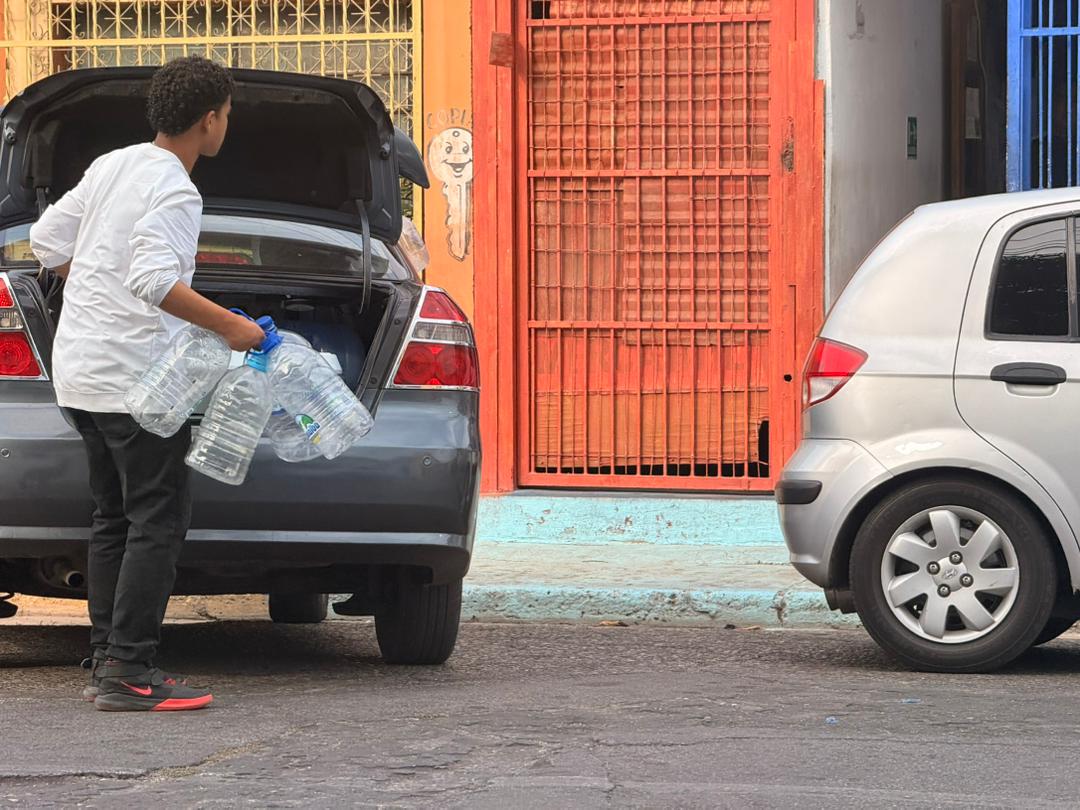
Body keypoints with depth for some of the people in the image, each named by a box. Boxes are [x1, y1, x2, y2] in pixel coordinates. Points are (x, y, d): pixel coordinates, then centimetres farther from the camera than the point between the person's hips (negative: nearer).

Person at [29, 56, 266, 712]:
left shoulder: (112, 166, 11)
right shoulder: (174, 191, -15)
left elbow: (48, 240, 18)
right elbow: (155, 280, -28)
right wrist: (231, 327, -25)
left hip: (82, 369, 9)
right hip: (135, 377, -9)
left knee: (115, 520, 14)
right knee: (158, 522, -6)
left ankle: (106, 662, 15)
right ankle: (130, 674, -9)